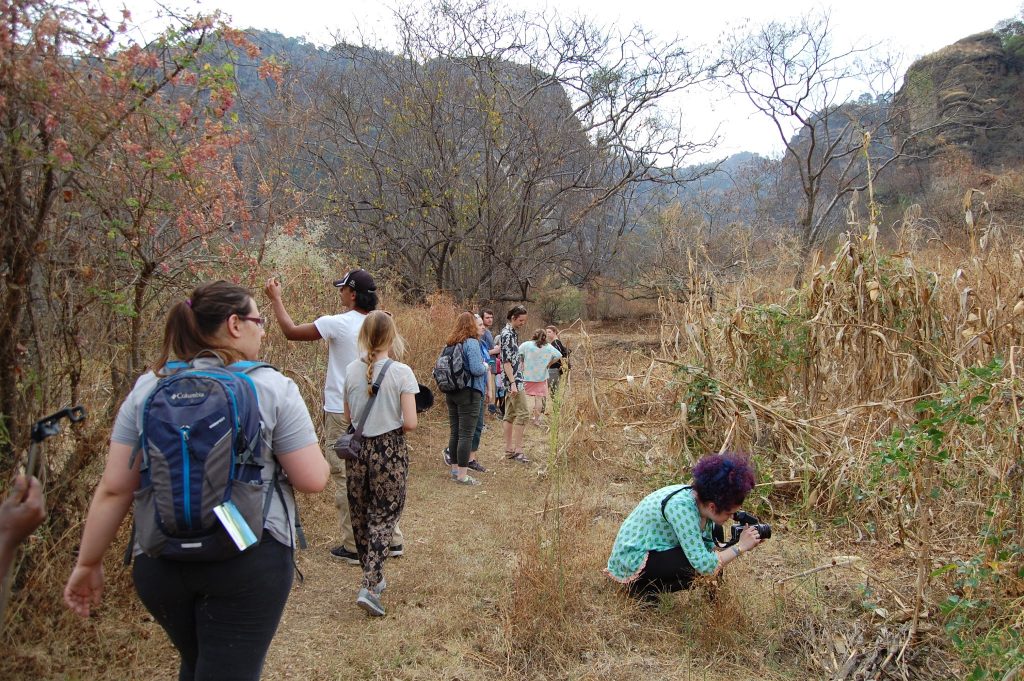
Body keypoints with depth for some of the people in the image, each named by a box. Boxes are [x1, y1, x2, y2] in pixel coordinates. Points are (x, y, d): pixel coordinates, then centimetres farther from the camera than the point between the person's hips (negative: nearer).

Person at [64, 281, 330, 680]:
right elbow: (313, 480, -9)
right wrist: (303, 451, 12)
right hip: (249, 559, -5)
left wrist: (89, 562, 11)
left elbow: (114, 489, 0)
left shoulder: (147, 389, 1)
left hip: (159, 561, 5)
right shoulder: (271, 387, -8)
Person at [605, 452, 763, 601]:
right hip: (632, 562, -10)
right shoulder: (681, 507, -32)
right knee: (696, 564, -23)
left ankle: (647, 582, 12)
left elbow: (708, 547, 3)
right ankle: (642, 586, -3)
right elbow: (703, 564, -33)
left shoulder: (699, 499, -6)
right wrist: (740, 546, -25)